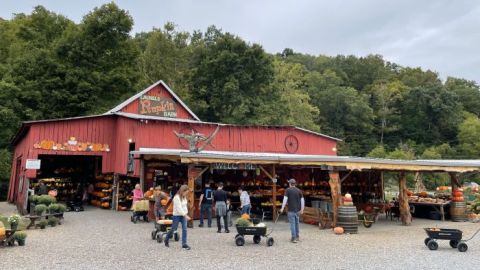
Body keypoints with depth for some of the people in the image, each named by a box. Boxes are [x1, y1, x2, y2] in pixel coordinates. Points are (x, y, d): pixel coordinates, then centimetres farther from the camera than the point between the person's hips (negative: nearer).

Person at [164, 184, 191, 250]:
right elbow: (179, 208, -24)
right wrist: (185, 215, -26)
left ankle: (184, 244, 2)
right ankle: (166, 240, 32)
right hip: (177, 215, -6)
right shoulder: (177, 197, -19)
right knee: (174, 229, 7)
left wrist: (186, 214, 3)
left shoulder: (184, 197, 6)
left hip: (183, 215, 6)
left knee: (184, 229, -2)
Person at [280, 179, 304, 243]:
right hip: (297, 210, 4)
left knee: (292, 224, -1)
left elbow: (285, 199, -12)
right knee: (297, 223, 17)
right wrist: (302, 209, 11)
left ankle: (294, 238, -1)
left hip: (291, 210, -4)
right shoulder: (299, 190, 6)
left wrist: (282, 208, -10)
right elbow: (302, 200, 4)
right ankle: (297, 237, 26)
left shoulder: (288, 190, -4)